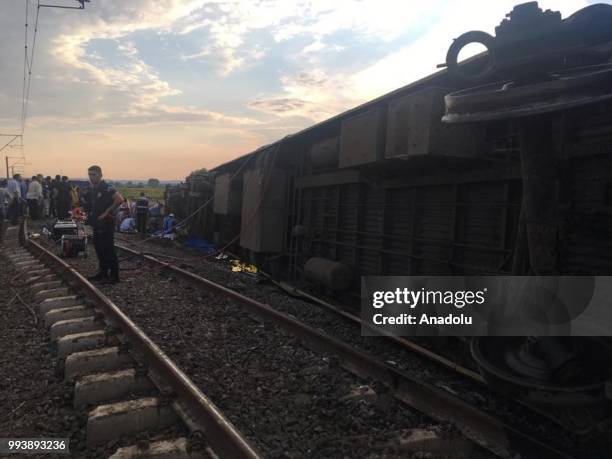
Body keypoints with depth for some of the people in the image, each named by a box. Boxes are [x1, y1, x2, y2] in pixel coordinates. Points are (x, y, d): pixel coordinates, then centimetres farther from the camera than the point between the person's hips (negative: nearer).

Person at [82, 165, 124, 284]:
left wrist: (107, 212, -22)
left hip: (106, 223, -9)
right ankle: (103, 272, 25)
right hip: (96, 223, 9)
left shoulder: (106, 188, -15)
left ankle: (114, 275, 2)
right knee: (99, 248, 14)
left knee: (108, 249, -5)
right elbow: (88, 205, 28)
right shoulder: (91, 190, 12)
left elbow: (120, 199, -28)